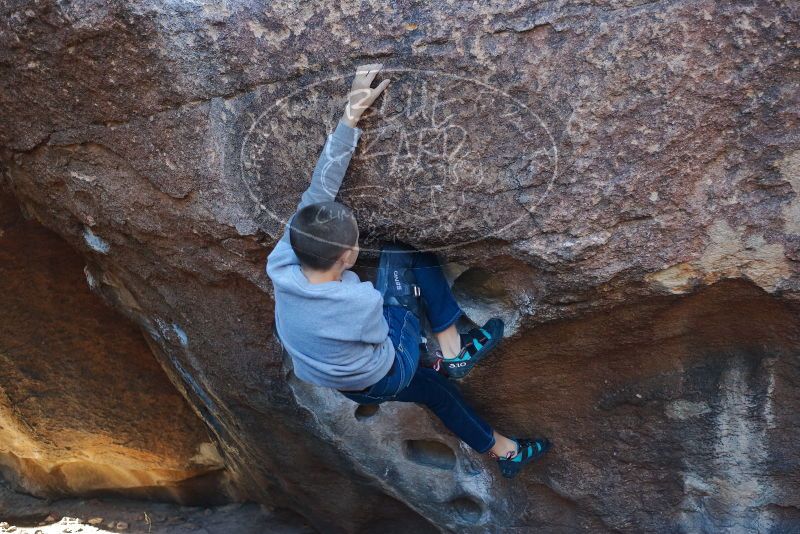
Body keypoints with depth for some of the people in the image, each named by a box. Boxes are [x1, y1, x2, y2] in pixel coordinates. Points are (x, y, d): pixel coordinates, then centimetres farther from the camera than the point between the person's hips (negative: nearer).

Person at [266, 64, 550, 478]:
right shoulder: (361, 302, -39)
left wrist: (350, 116, -25)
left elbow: (319, 189, -24)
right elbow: (380, 333, -14)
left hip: (340, 383, 5)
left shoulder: (282, 266, -26)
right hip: (384, 378, -5)